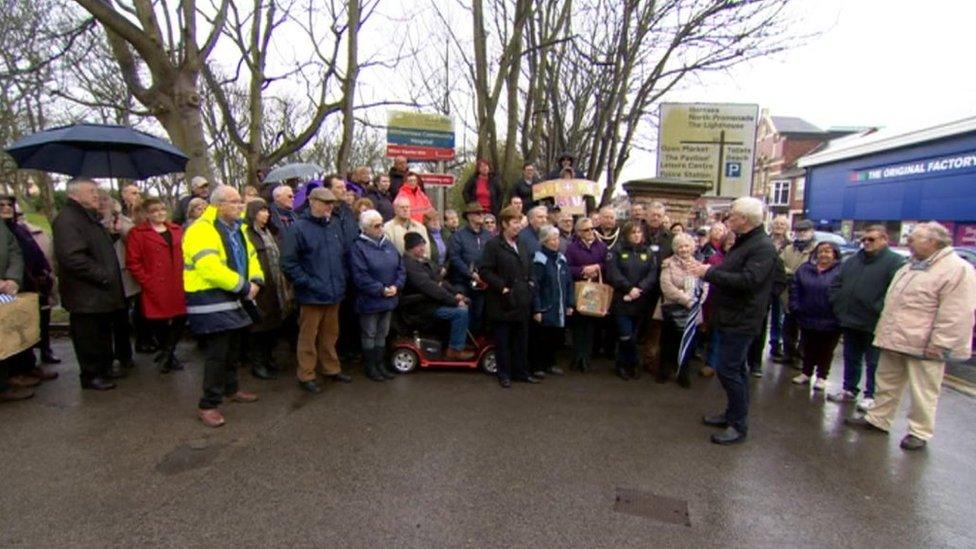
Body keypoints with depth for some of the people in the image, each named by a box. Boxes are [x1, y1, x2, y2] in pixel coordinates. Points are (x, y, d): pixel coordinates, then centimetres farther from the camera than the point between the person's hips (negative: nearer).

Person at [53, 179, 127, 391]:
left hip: (101, 292, 10)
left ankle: (105, 369, 29)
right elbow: (72, 257, -26)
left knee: (103, 334, 17)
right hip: (86, 294, -10)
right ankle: (91, 376, 11)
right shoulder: (67, 220, -15)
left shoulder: (91, 217, 18)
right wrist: (103, 275, -22)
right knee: (89, 336, 0)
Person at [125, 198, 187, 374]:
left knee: (181, 318, 4)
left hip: (178, 287, 4)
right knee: (159, 322, 1)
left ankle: (165, 353, 25)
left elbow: (184, 255, 17)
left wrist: (185, 277, 6)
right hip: (155, 289, -4)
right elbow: (133, 263, -6)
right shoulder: (137, 233, -1)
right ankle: (168, 353, 25)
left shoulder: (177, 230, 14)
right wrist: (147, 282, -12)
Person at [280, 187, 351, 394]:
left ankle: (332, 368, 32)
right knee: (308, 337, 6)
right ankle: (306, 376, 18)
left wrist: (342, 279, 10)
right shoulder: (299, 228, -9)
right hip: (312, 295, -5)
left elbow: (343, 255, 19)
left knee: (330, 334, 18)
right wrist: (308, 283, -14)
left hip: (334, 292, 6)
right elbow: (288, 263, -12)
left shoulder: (334, 225, 8)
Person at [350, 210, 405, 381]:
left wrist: (396, 286, -10)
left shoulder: (388, 244, 7)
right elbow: (360, 277, -20)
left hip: (389, 299, 6)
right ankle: (370, 367, 20)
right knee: (369, 334, 7)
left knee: (382, 333, 16)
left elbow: (401, 268, 6)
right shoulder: (358, 247, -12)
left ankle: (380, 363, 28)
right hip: (370, 300, -6)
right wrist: (380, 290, -20)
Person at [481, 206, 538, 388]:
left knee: (521, 339, 12)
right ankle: (504, 374, 15)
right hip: (502, 302, -6)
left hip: (521, 301, 6)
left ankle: (520, 372, 23)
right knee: (503, 341, 3)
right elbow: (485, 271, -13)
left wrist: (529, 283, 9)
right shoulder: (493, 245, -7)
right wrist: (502, 287, -16)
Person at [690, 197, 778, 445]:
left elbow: (748, 281, -29)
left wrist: (710, 273, -24)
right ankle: (733, 414, 31)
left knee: (728, 369, -8)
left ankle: (739, 426, 4)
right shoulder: (742, 243, 15)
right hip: (729, 317, 10)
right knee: (735, 368, 18)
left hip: (742, 320, -10)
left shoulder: (763, 247, -17)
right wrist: (709, 272, 5)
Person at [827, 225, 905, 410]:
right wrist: (839, 306, 8)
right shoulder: (852, 261, 13)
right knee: (851, 359, 17)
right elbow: (836, 284, 19)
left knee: (874, 363, 5)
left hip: (874, 325, -7)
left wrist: (880, 311, -20)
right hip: (850, 321, 7)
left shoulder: (895, 262, -9)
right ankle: (849, 390, 29)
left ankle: (871, 396, 15)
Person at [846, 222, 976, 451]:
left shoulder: (958, 270, -13)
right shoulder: (911, 267, 15)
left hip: (923, 346, -9)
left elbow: (956, 315, -18)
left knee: (922, 392, 4)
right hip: (894, 340, 9)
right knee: (886, 383, 17)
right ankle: (878, 418, 28)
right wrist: (884, 330, 19)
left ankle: (919, 432, 16)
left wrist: (939, 343, -20)